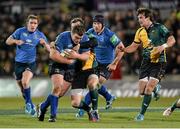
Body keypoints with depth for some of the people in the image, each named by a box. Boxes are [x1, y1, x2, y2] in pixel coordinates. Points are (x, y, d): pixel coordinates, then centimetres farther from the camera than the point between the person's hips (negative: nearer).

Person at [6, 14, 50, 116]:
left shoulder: (39, 35, -1)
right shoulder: (20, 31, -3)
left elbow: (49, 49, 0)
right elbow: (8, 41, -1)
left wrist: (44, 43, -20)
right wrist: (16, 41, -22)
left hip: (31, 63, -2)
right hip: (19, 62, 2)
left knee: (25, 82, -26)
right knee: (22, 87, 8)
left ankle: (28, 103, -11)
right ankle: (31, 106, 29)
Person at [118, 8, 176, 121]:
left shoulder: (159, 28, -8)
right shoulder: (140, 32, 8)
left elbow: (172, 40, -9)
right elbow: (133, 47, 15)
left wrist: (163, 46, -27)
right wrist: (123, 49, -4)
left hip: (159, 62, -6)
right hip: (146, 62, 6)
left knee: (148, 89, -15)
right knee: (142, 91, 1)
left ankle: (142, 114, -5)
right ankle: (156, 89, 33)